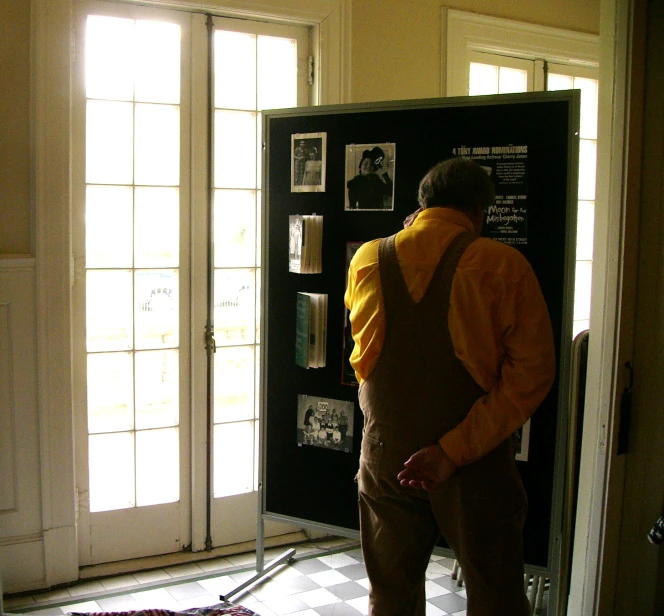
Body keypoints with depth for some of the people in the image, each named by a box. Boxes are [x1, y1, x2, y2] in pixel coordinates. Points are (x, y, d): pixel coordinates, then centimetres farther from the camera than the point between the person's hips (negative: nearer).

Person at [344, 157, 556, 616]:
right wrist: (456, 450, -18)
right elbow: (533, 372, -17)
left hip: (386, 456, 3)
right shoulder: (503, 265, -12)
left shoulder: (366, 260, -2)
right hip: (476, 460, -3)